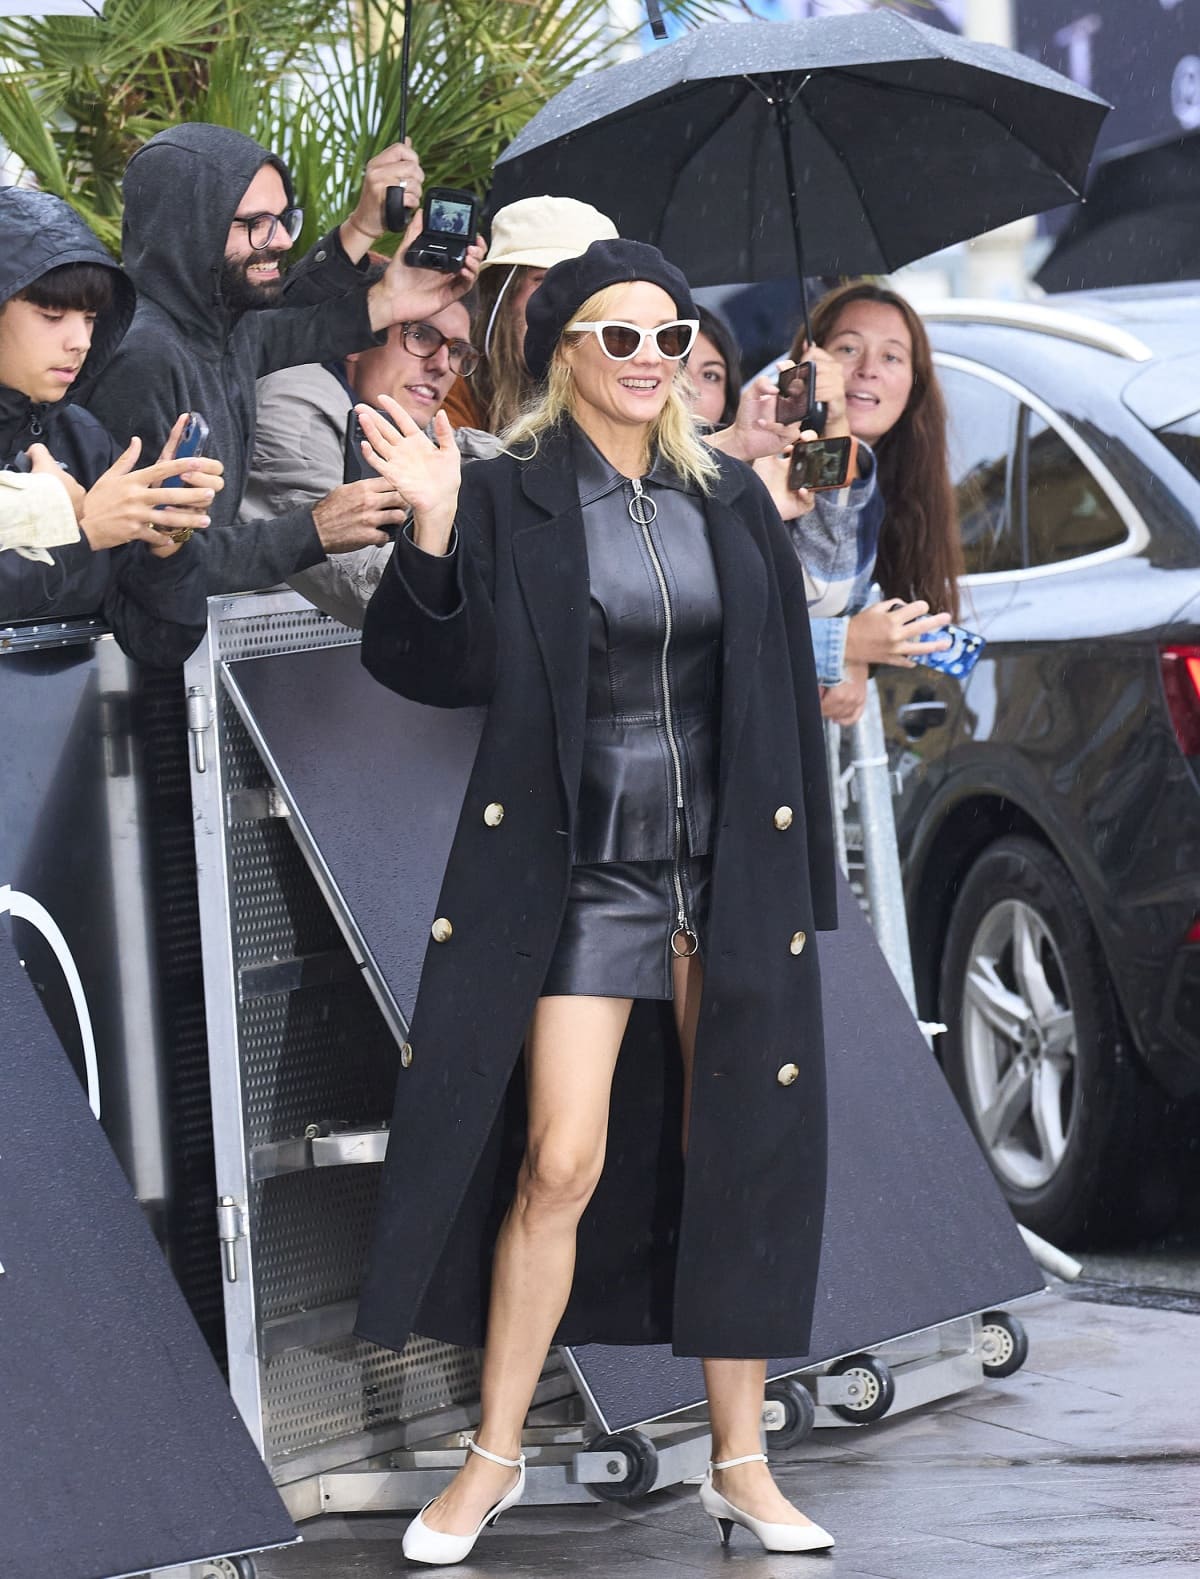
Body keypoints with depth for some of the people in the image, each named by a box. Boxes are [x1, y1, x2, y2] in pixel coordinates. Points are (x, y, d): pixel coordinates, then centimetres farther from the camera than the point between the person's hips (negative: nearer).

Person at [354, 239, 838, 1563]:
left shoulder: (730, 503, 9)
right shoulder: (511, 499, -2)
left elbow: (786, 694, 11)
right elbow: (439, 666, -11)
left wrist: (796, 887, 8)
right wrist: (433, 528, -25)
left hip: (729, 874, 3)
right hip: (586, 877, -3)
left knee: (738, 1166, 4)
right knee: (559, 1163, -8)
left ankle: (740, 1464, 14)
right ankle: (494, 1458, 7)